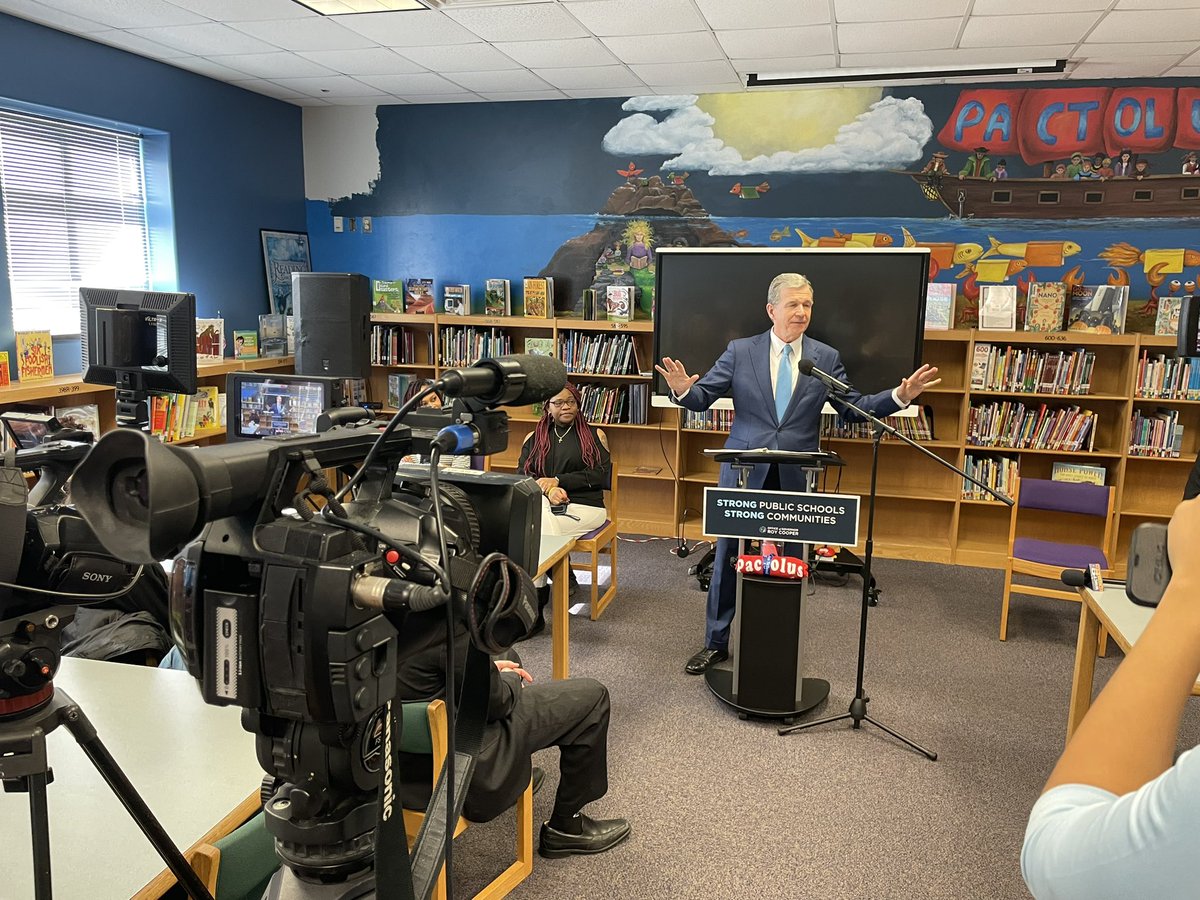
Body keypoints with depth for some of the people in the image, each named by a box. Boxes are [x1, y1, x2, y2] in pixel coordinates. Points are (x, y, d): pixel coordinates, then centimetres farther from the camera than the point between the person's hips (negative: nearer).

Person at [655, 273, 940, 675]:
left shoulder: (826, 358, 4)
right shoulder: (740, 351, 0)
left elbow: (853, 407, 4)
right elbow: (703, 397, -2)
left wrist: (900, 396, -9)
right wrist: (683, 389, -25)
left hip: (795, 480, 1)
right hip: (745, 476, -1)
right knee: (728, 558, 7)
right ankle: (716, 643, 22)